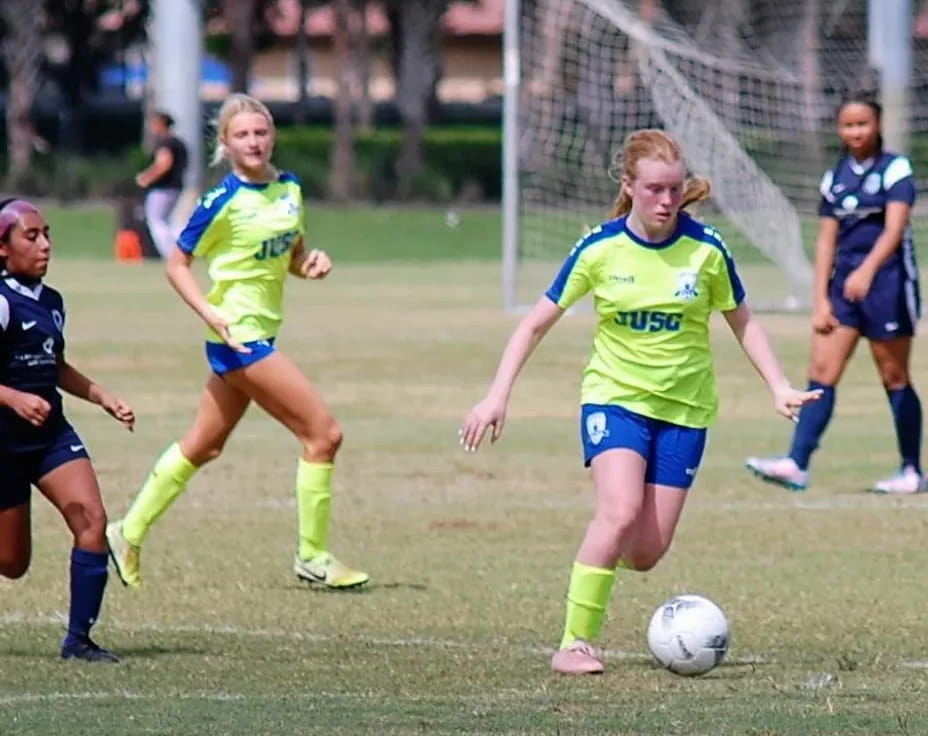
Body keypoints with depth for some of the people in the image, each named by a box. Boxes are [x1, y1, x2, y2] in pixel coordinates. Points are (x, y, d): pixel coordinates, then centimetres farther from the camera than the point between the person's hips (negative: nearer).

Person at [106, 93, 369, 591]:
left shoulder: (289, 189, 8)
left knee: (203, 446, 17)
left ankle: (128, 534, 27)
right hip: (238, 333, -8)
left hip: (261, 333, 8)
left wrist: (312, 262, -3)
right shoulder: (223, 202, -13)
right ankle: (312, 557, -1)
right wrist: (210, 313, -20)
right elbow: (176, 264, -7)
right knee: (323, 433, -10)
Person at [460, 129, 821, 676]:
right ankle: (576, 642, -17)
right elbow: (539, 322, -1)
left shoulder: (706, 249, -7)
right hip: (615, 397, -2)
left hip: (684, 408, 2)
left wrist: (779, 386, -2)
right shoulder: (600, 248, -9)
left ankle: (600, 558, 34)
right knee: (621, 510, -27)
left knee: (647, 552, -3)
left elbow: (741, 321, 9)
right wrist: (498, 396, -7)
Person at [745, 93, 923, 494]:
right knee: (821, 372, -6)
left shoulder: (895, 170, -5)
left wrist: (867, 270, -33)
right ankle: (796, 464, -14)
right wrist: (821, 300, 3)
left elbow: (894, 228, -17)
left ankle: (912, 471, 13)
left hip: (887, 281, -5)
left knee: (894, 378, 2)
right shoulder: (834, 178, 10)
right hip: (844, 283, 5)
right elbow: (826, 241, 10)